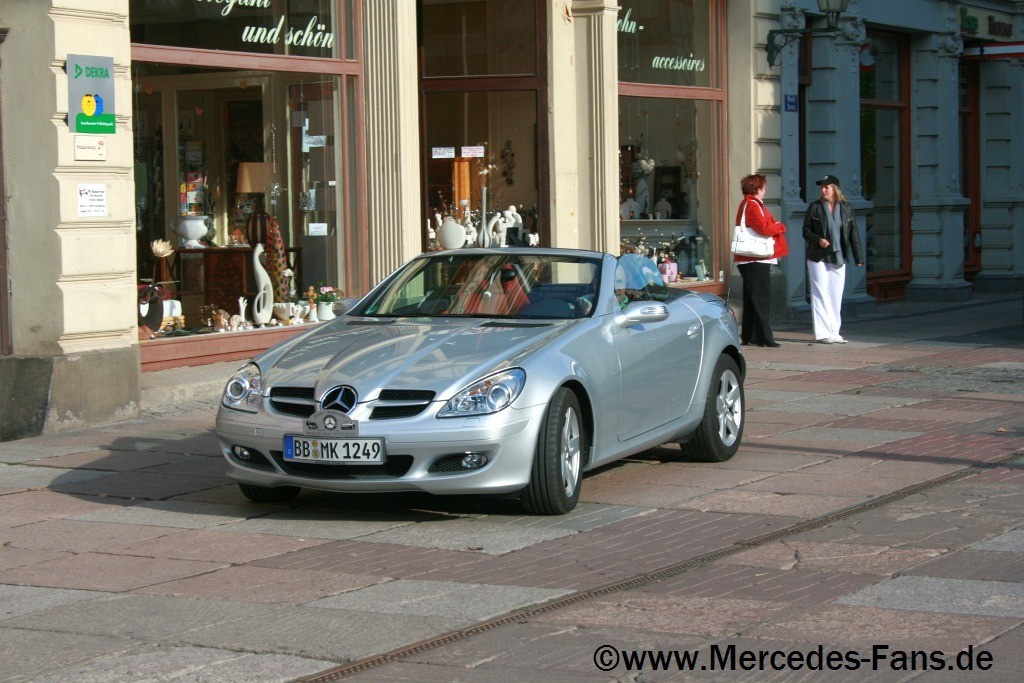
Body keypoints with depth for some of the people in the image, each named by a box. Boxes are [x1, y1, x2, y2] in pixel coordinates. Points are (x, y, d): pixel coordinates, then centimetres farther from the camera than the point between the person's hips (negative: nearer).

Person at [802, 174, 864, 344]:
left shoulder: (846, 209, 6)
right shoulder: (814, 207, 0)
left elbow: (853, 234, 8)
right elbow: (806, 230, 2)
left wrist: (858, 257, 4)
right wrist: (818, 240, -18)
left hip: (838, 259, 3)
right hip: (818, 258, -3)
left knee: (836, 296, 6)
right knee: (820, 295, -4)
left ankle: (834, 333, 13)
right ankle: (823, 333, -3)